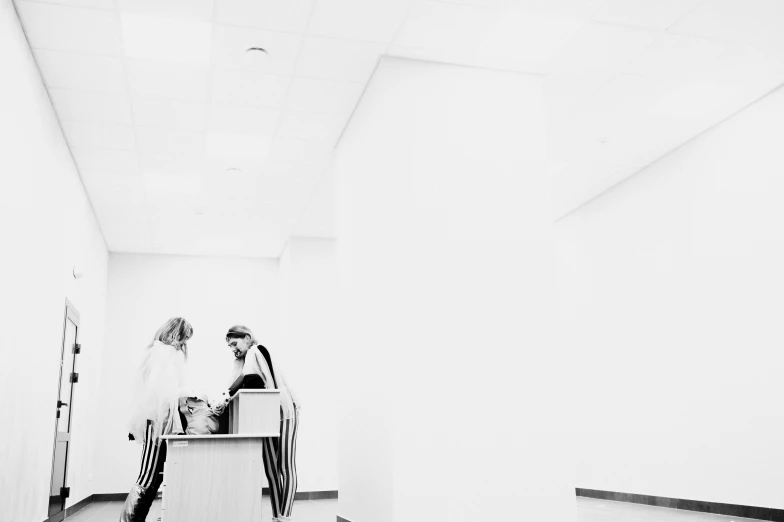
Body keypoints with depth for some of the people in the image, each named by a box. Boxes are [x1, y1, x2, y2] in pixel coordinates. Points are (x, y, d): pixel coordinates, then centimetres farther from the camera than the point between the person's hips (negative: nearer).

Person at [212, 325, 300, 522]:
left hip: (284, 412, -8)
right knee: (270, 469, 5)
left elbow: (248, 378, -25)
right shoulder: (242, 361, 15)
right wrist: (223, 400, -12)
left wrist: (226, 396, -35)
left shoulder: (257, 351, -8)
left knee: (286, 468, -5)